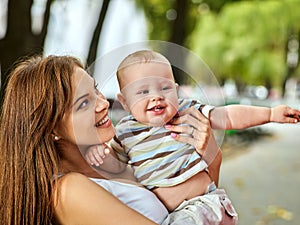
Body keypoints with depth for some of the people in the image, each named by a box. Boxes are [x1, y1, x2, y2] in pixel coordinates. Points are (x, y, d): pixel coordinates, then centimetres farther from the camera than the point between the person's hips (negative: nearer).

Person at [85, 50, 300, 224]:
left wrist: (271, 113, 1)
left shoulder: (189, 112, 4)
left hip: (204, 200, -2)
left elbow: (229, 116, 6)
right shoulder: (125, 132, 5)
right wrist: (97, 150, -5)